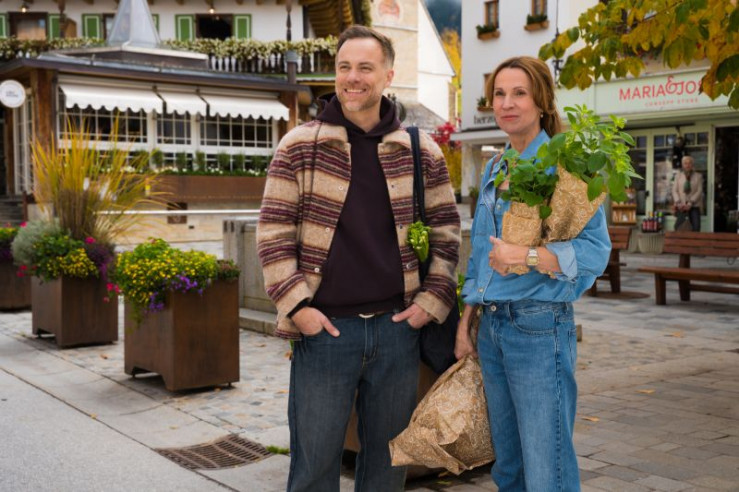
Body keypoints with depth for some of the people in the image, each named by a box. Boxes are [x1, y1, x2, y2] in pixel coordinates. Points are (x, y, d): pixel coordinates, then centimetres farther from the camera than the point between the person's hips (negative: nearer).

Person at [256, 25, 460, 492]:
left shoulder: (422, 151, 5)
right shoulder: (299, 146, -1)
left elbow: (446, 230, 10)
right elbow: (273, 232, -2)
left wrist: (434, 300, 0)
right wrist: (296, 305, -10)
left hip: (397, 327, 2)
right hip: (324, 328, -2)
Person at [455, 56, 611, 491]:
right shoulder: (494, 170, 15)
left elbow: (595, 250, -15)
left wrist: (526, 256, -27)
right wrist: (466, 323, 16)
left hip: (539, 328, -7)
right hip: (492, 329, 7)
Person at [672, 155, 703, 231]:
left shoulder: (698, 176, 5)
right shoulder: (678, 175, 10)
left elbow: (699, 191, -2)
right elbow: (674, 190, 5)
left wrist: (690, 203, -13)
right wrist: (678, 203, -10)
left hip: (694, 206, -1)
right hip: (681, 207, 1)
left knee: (696, 227, -11)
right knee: (679, 227, -10)